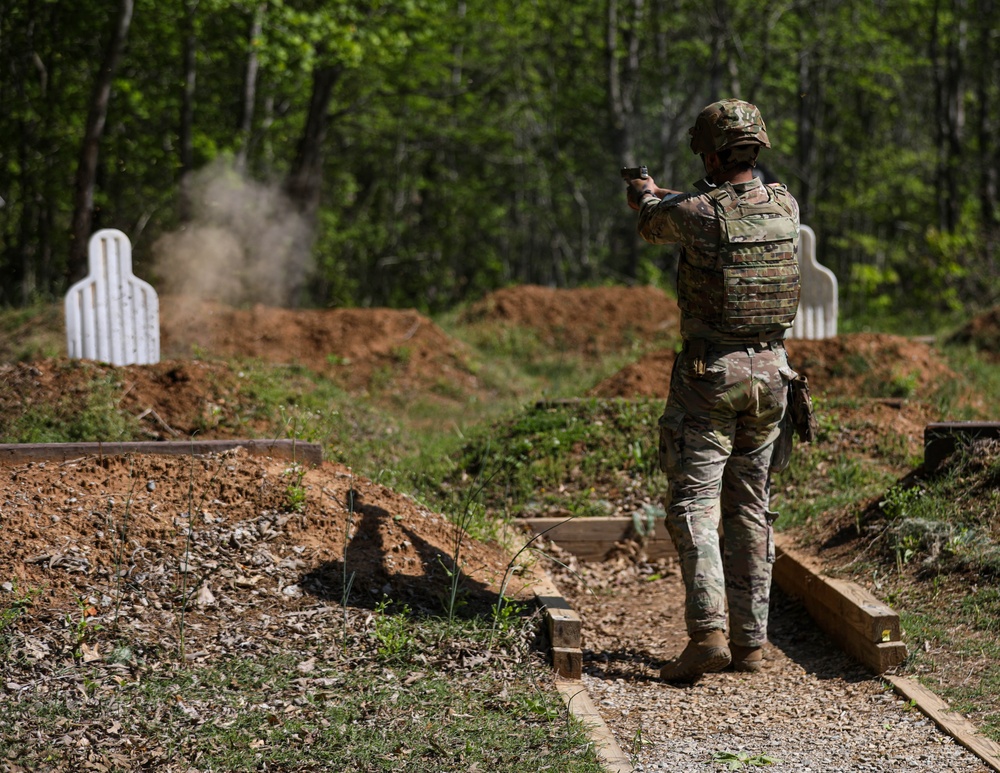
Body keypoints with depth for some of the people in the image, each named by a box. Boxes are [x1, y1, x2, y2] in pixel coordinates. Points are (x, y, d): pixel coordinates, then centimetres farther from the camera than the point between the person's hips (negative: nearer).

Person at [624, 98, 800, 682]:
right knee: (751, 508, 12)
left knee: (695, 505, -4)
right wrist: (667, 195, 36)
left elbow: (653, 225, 8)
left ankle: (708, 632, -18)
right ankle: (750, 640, 14)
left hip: (710, 375, -5)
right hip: (771, 371, 5)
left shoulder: (694, 213, -15)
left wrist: (647, 196, 34)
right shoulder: (786, 206, 1)